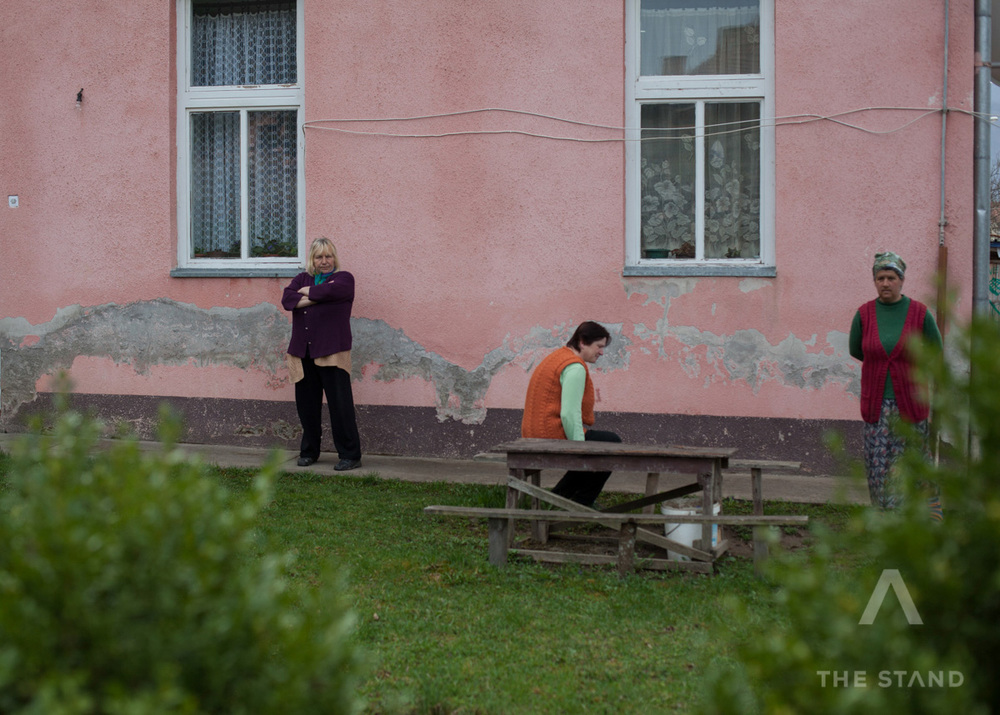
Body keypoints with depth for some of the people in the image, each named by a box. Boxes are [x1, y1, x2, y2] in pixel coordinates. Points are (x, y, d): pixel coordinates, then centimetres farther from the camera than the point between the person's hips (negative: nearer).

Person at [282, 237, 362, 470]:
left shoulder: (343, 278, 3)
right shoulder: (302, 278, 16)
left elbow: (330, 291, -18)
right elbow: (287, 299, -2)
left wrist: (307, 292, 0)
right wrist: (317, 297, -11)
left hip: (332, 353, -5)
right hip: (303, 353, 5)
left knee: (340, 405, -7)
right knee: (306, 405, 10)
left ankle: (350, 455, -2)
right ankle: (309, 451, 23)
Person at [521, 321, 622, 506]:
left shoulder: (557, 357, 17)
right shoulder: (575, 367, -17)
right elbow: (569, 414, -25)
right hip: (555, 438, -11)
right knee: (612, 444, 1)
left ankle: (560, 495, 24)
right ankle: (579, 503, 4)